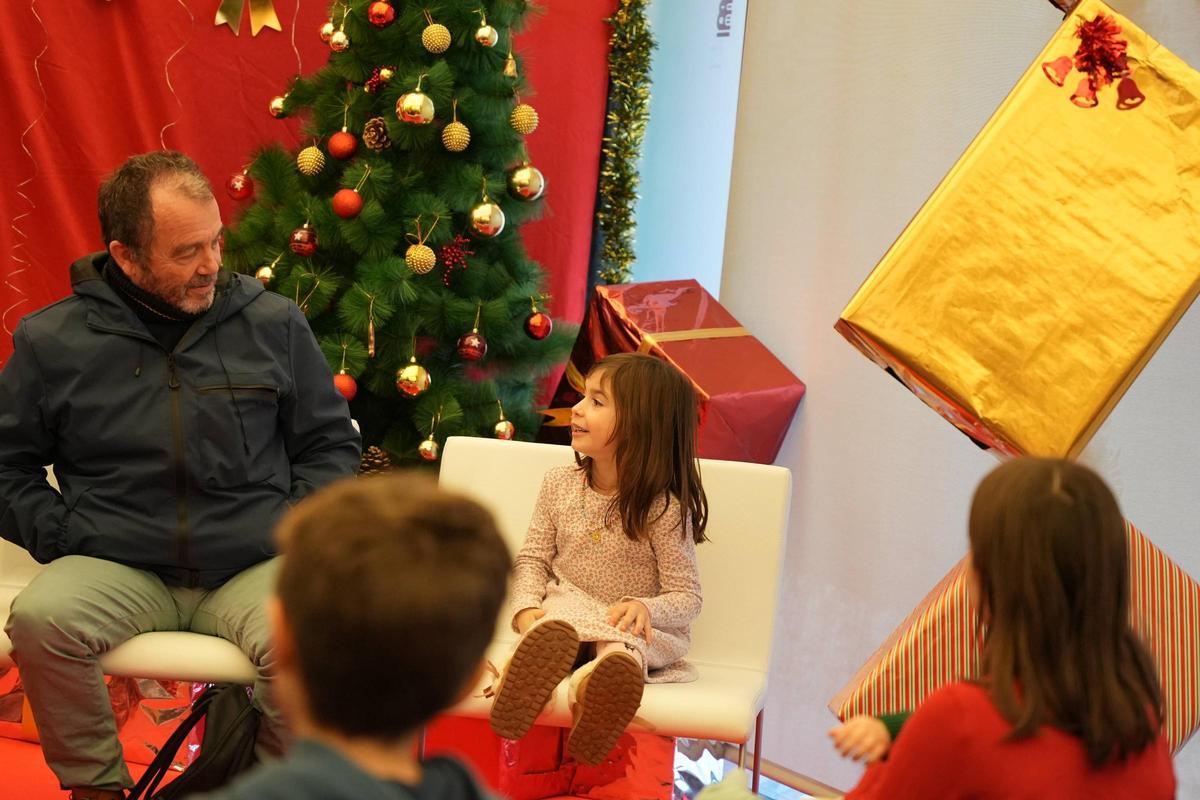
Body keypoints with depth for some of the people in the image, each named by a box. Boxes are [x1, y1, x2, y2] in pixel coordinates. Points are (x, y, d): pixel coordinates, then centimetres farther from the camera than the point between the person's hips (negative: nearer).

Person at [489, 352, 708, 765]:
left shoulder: (664, 510, -9)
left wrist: (646, 607, -29)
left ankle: (596, 681, -70)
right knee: (549, 629, -34)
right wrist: (526, 607, -12)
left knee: (619, 644, -38)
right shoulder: (560, 485, 5)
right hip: (566, 605, 2)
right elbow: (533, 558, 8)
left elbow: (686, 597, -8)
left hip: (631, 624, -2)